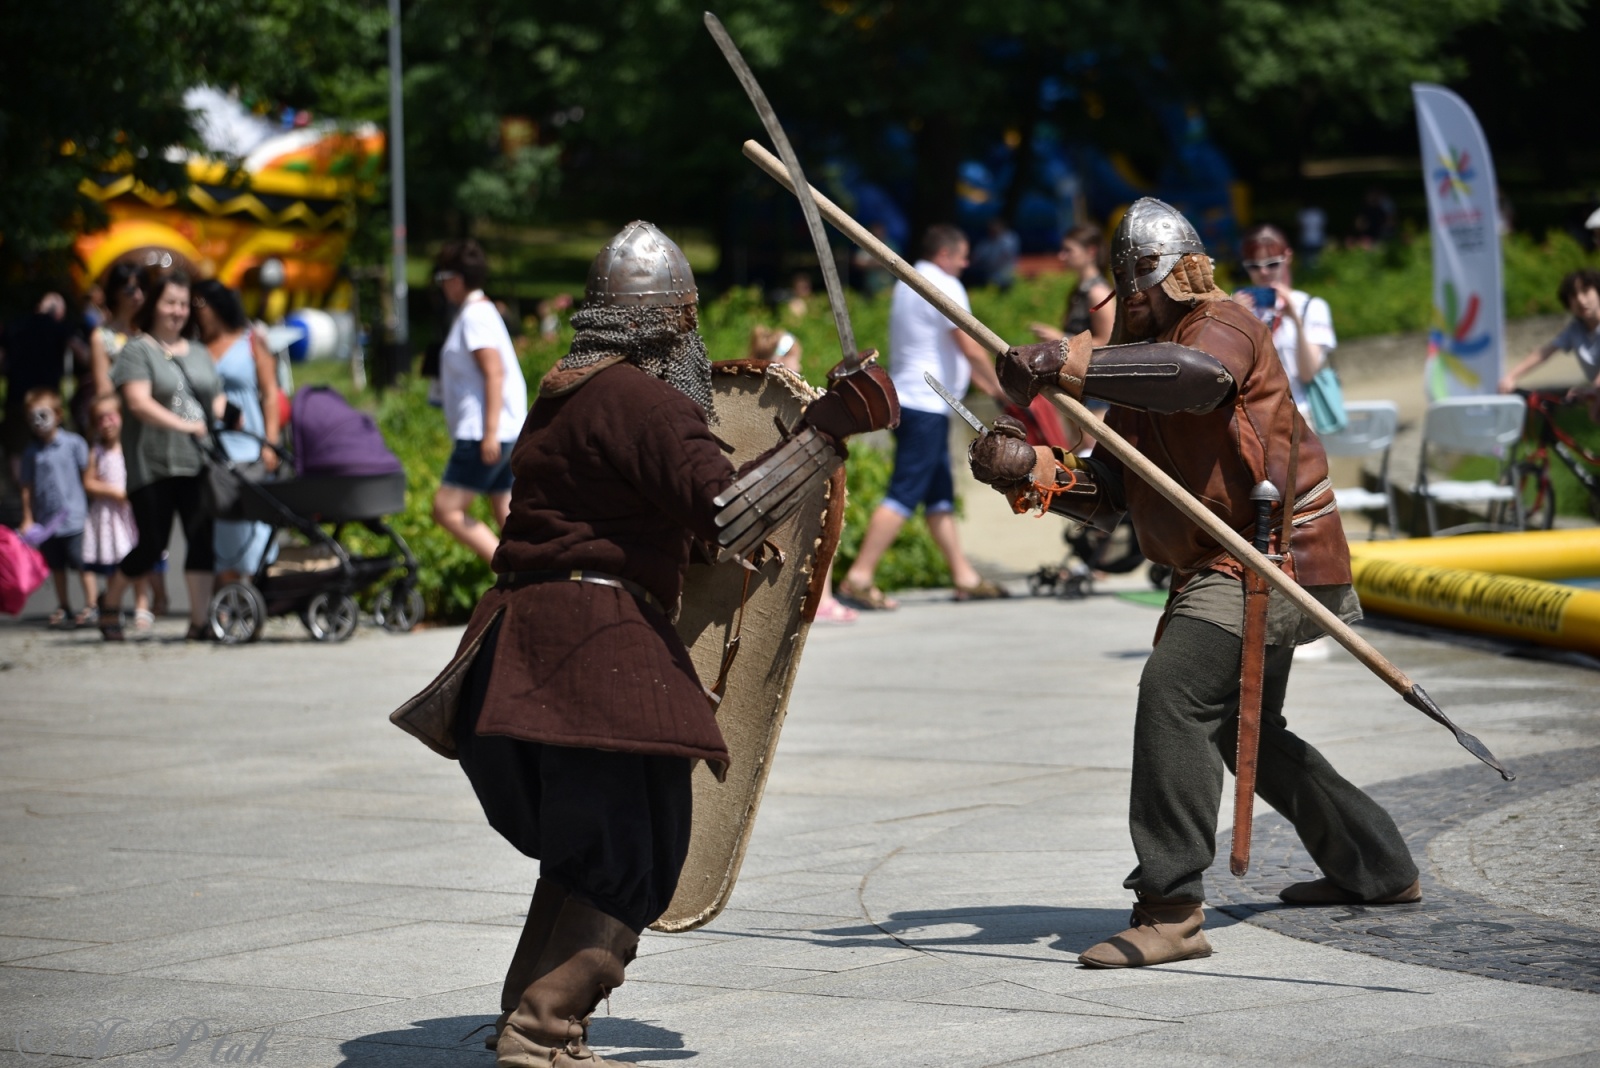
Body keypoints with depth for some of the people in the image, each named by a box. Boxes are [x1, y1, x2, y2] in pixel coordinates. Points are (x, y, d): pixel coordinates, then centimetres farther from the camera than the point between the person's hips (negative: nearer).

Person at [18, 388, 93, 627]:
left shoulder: (73, 443, -5)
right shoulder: (31, 452, 5)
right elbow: (27, 488, 10)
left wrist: (90, 509, -3)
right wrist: (27, 519, 8)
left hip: (73, 517, -4)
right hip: (45, 522, 4)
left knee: (82, 562, -2)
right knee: (55, 565, 12)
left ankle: (90, 606, 7)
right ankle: (63, 607, 24)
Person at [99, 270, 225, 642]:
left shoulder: (199, 354, 19)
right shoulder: (137, 351, 1)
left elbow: (219, 401, 16)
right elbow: (139, 402, -12)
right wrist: (185, 426, -21)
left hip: (198, 463, 5)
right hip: (152, 465, -5)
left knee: (202, 539, -6)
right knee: (152, 544, -2)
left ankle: (199, 621, -3)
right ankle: (110, 604, 21)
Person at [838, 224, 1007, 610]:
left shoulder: (907, 285, 18)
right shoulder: (944, 287, -11)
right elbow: (971, 349, -18)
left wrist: (982, 382, 26)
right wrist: (997, 385, -4)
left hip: (908, 400, 10)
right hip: (926, 404, -10)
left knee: (940, 495, 12)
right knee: (904, 495, -11)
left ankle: (964, 577, 16)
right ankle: (858, 578, -14)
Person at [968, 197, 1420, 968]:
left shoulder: (1224, 323, -11)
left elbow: (1200, 375, -39)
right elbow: (1106, 496, 5)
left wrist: (1068, 366, -45)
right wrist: (1030, 470, -15)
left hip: (1274, 554, -11)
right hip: (1227, 564, 11)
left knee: (1174, 693, -25)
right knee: (1241, 726, 24)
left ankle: (1171, 911, -29)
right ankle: (1374, 867, 40)